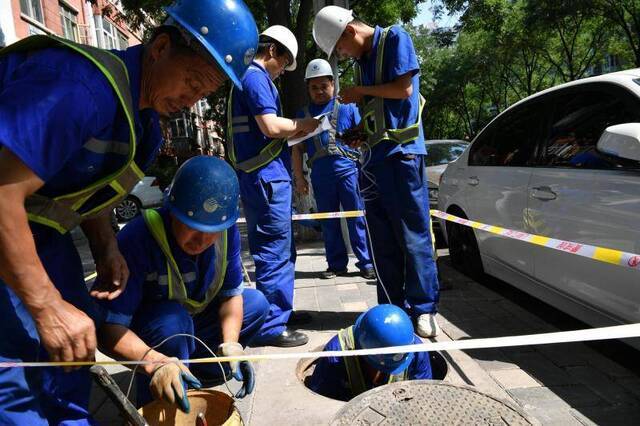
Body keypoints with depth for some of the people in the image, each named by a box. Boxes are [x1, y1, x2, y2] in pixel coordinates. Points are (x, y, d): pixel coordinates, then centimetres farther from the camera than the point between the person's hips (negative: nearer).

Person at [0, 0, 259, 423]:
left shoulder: (146, 125, 2)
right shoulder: (82, 85, -30)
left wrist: (106, 249, -5)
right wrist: (47, 304, -29)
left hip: (37, 225, 9)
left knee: (79, 325, 11)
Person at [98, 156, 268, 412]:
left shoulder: (227, 232, -19)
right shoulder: (137, 238, -35)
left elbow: (231, 294, -9)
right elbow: (108, 324, -35)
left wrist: (230, 343, -25)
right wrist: (154, 361, -50)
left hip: (193, 323, 6)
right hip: (142, 340, -5)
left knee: (257, 303, -4)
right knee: (173, 319, -36)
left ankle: (193, 367, 1)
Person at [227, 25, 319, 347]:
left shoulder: (252, 77, 22)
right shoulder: (256, 77, -9)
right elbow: (271, 126, -21)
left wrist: (294, 133, 17)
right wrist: (302, 124, -4)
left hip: (262, 175, 10)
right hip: (266, 175, -10)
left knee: (275, 251, 17)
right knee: (275, 252, -5)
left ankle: (274, 317, 29)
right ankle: (272, 326, 4)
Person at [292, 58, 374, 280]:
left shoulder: (347, 107, 10)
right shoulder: (303, 114, 16)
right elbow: (297, 148, 15)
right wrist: (299, 178, 9)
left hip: (347, 168, -2)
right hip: (320, 172, 3)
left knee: (357, 218, -3)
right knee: (328, 222, 8)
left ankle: (366, 263, 3)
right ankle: (336, 264, 18)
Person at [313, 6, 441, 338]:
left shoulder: (395, 39, 1)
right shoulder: (362, 61, 21)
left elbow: (404, 88, -10)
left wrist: (362, 91, 0)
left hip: (402, 152, -7)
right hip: (373, 156, 8)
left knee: (413, 235, -5)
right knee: (382, 241, 6)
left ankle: (423, 309, 3)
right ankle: (392, 309, 14)